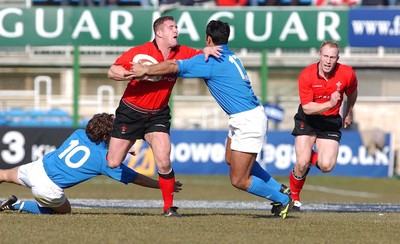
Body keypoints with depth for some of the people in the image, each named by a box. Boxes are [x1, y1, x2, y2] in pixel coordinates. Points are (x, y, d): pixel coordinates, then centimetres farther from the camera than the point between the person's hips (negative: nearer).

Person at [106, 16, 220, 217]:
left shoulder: (181, 53, -3)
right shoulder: (140, 52, -15)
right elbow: (112, 72, -18)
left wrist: (206, 51, -18)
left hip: (158, 115, 2)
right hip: (131, 111, -2)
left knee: (163, 163, -15)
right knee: (112, 163, 0)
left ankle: (169, 207, -1)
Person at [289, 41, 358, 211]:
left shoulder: (347, 74, -14)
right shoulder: (306, 76, -20)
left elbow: (352, 93, 10)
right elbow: (307, 108, -21)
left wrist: (349, 113, 23)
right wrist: (329, 104, -35)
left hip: (331, 121, 1)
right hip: (307, 120, -1)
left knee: (326, 166, -15)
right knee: (302, 163, -15)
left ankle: (313, 157, 22)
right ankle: (293, 197, 13)